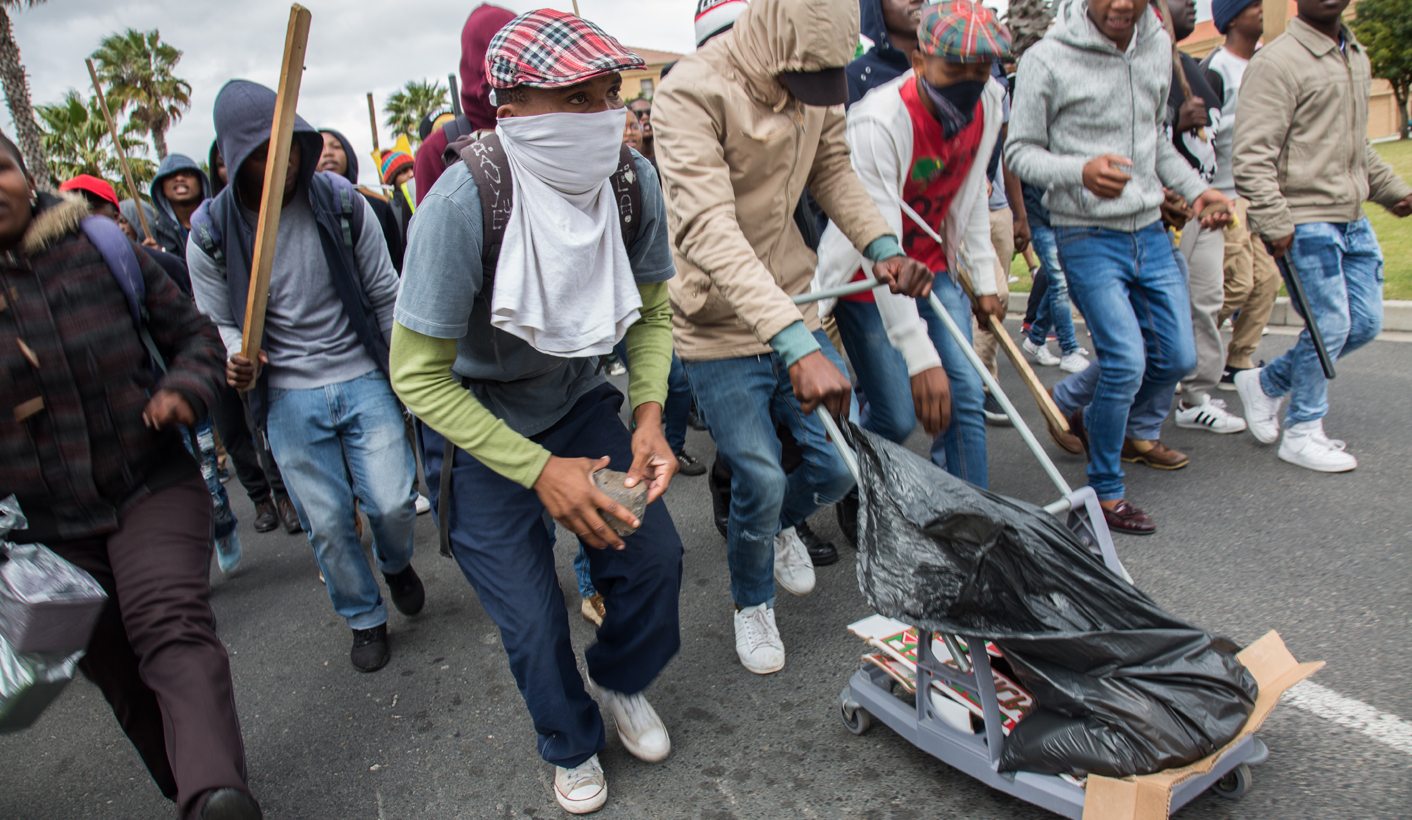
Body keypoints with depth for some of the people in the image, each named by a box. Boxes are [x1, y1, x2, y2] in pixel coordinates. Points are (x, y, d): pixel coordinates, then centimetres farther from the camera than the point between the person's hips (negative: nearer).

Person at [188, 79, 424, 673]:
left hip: (363, 379, 0)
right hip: (287, 397, 1)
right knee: (326, 523, 5)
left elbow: (385, 295, 2)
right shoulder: (211, 234, -5)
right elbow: (220, 322, 7)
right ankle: (364, 618, 29)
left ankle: (396, 564, 34)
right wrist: (236, 359, -17)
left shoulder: (341, 202, -6)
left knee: (392, 503, -3)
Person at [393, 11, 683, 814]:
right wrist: (540, 471, -29)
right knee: (533, 620, -1)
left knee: (655, 555, -3)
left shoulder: (633, 181, -17)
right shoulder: (463, 203, -31)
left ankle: (621, 679, 32)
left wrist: (649, 415, -18)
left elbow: (653, 313, -1)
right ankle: (573, 747, 33)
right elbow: (420, 377, -24)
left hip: (580, 400, 4)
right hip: (477, 423, -3)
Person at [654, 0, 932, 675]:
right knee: (759, 481, -5)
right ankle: (751, 604, 28)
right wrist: (796, 344, -44)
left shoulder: (817, 75, -1)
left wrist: (881, 245, -10)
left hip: (795, 315, 6)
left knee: (842, 465, 6)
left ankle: (783, 522, 43)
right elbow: (709, 230, -34)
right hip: (719, 329, -6)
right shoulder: (692, 91, -23)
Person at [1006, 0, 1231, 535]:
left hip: (1151, 230, 7)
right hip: (1087, 235, -7)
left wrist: (1195, 190, 9)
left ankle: (1090, 415, 34)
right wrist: (1079, 171, -26)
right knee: (1126, 362, -13)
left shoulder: (1158, 45, 8)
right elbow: (1020, 151, -9)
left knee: (1176, 359, 8)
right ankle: (1105, 493, 6)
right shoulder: (1047, 59, -11)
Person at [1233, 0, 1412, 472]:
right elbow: (1253, 155, -19)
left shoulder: (1357, 56, 17)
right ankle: (1301, 434, 12)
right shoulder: (1277, 62, -11)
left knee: (1365, 323, 10)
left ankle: (1265, 383, 24)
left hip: (1352, 218, 9)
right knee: (1330, 325, -5)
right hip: (1305, 221, -9)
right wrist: (1274, 223, -24)